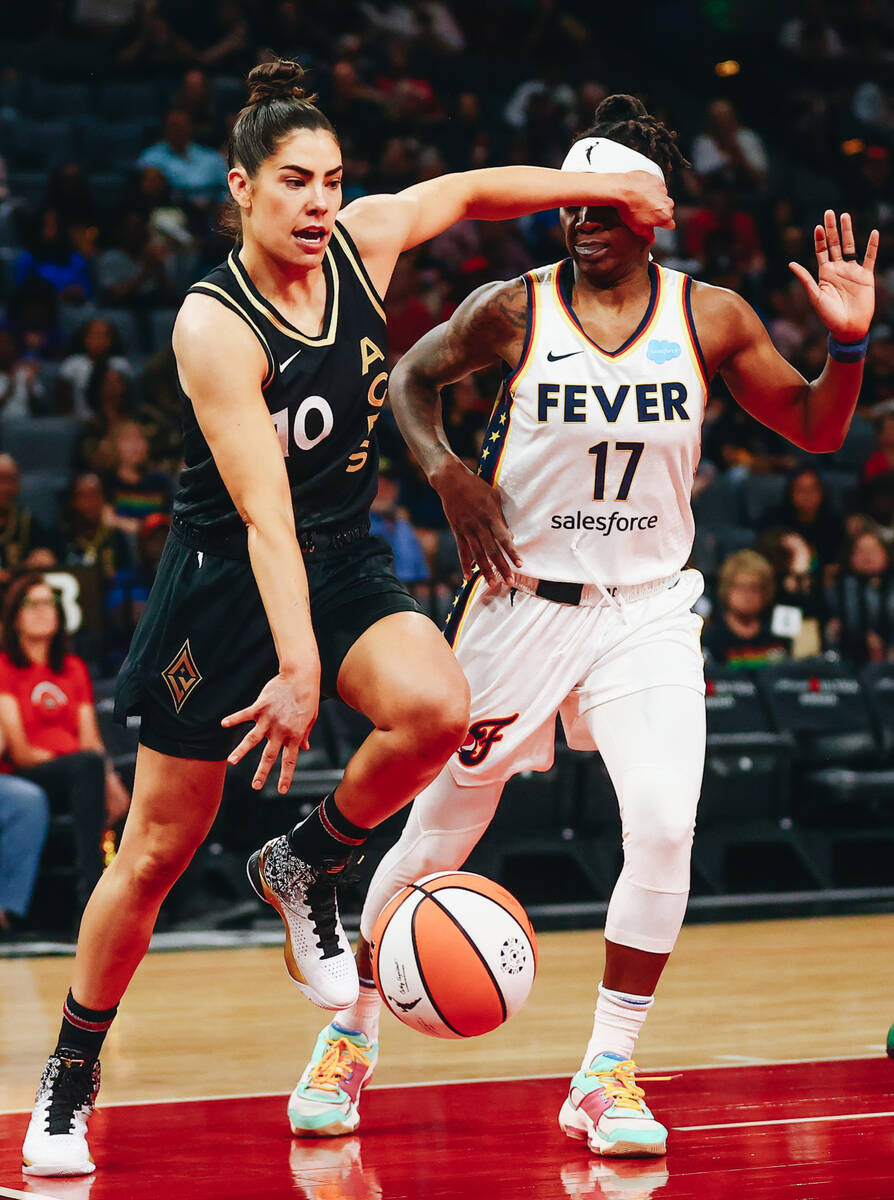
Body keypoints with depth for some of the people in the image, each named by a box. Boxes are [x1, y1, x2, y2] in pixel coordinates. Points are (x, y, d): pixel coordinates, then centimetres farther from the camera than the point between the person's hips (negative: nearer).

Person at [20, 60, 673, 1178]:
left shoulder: (363, 244, -4)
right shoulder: (213, 325, -21)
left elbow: (467, 189, 18)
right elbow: (263, 514, -29)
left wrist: (601, 185, 12)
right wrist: (296, 668, -36)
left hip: (346, 560, 5)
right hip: (225, 580, -5)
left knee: (437, 709, -28)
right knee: (157, 851, 2)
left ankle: (305, 866, 2)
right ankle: (69, 1079, 21)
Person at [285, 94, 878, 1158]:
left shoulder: (709, 319, -4)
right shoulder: (513, 310, -8)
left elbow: (816, 431, 5)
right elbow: (413, 377, 9)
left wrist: (847, 343, -14)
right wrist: (446, 473, -8)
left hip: (647, 610, 1)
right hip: (520, 598, -1)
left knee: (664, 829, -17)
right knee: (438, 835, 5)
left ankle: (607, 1074, -3)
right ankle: (349, 1038, 27)